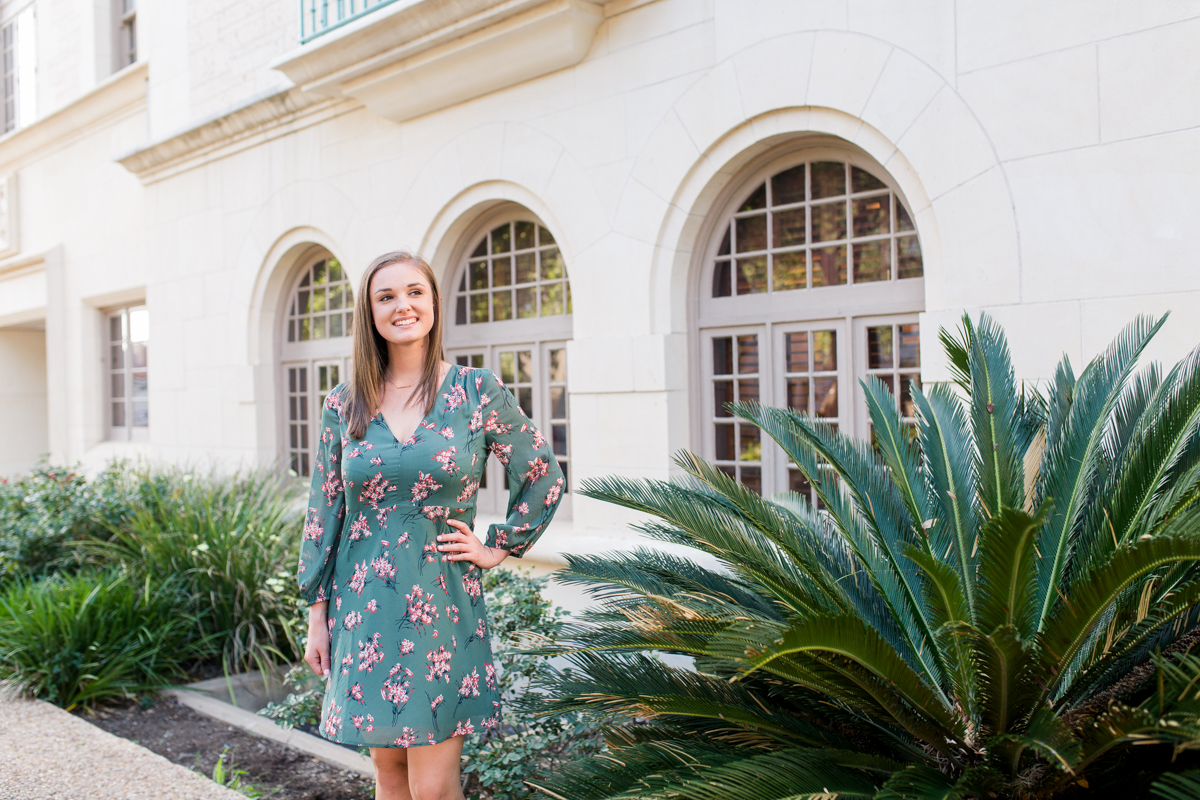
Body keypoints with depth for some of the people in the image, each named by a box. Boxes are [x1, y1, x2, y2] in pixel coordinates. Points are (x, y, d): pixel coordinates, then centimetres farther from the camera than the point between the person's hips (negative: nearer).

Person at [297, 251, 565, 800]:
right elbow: (323, 512, 7)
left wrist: (498, 548, 2)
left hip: (442, 604, -2)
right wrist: (317, 616, 6)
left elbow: (545, 478, 6)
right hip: (363, 609, 3)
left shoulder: (478, 393, -4)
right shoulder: (343, 406, 2)